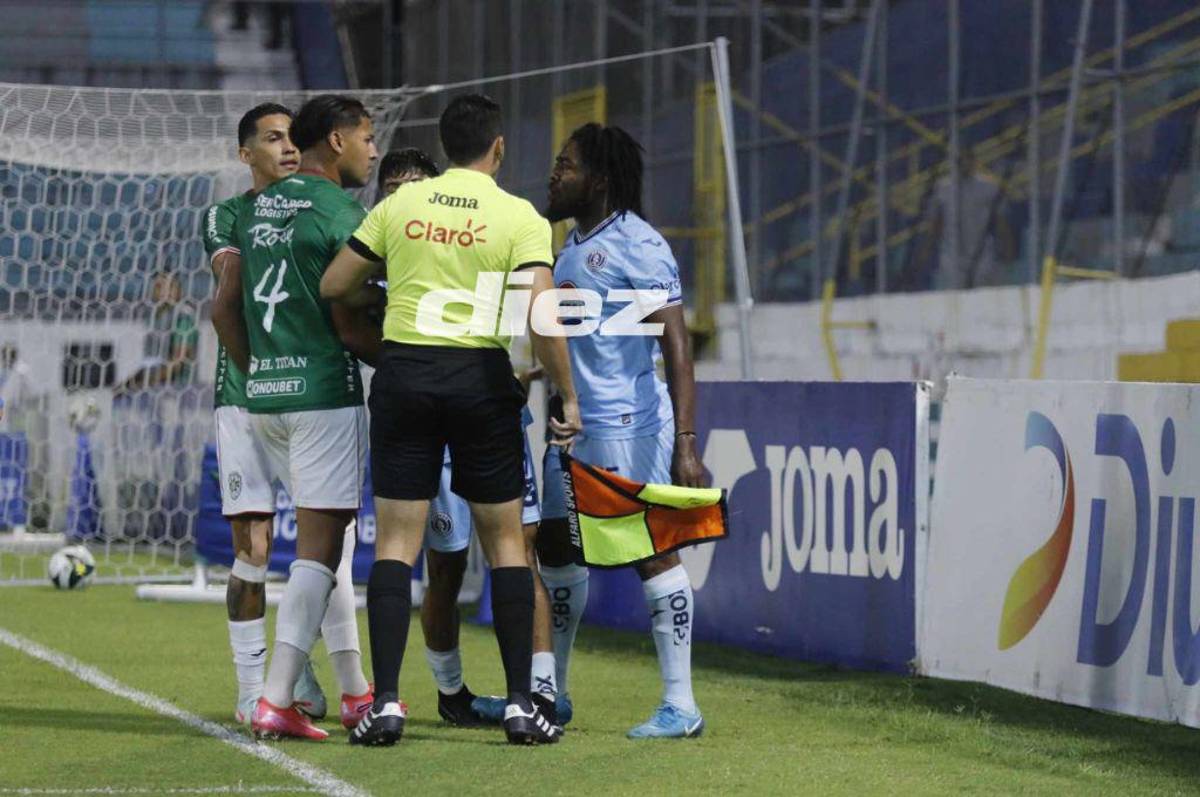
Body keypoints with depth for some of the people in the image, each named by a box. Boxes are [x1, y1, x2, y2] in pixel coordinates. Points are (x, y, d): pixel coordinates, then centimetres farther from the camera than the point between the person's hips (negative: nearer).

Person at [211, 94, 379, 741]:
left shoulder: (257, 209, 14)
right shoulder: (343, 213, -9)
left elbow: (223, 309, 15)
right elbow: (348, 321, -13)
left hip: (262, 394, 8)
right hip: (325, 391, -8)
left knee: (328, 532, 17)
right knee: (318, 547, -5)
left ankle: (355, 690, 18)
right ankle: (276, 701, -10)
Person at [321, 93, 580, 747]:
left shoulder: (400, 204, 4)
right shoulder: (520, 218, -2)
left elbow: (333, 286, 7)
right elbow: (539, 317, -13)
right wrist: (567, 396, -5)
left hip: (404, 372, 1)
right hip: (482, 377, -1)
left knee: (396, 541, 3)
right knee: (505, 540, 9)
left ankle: (385, 704, -5)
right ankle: (521, 705, 7)